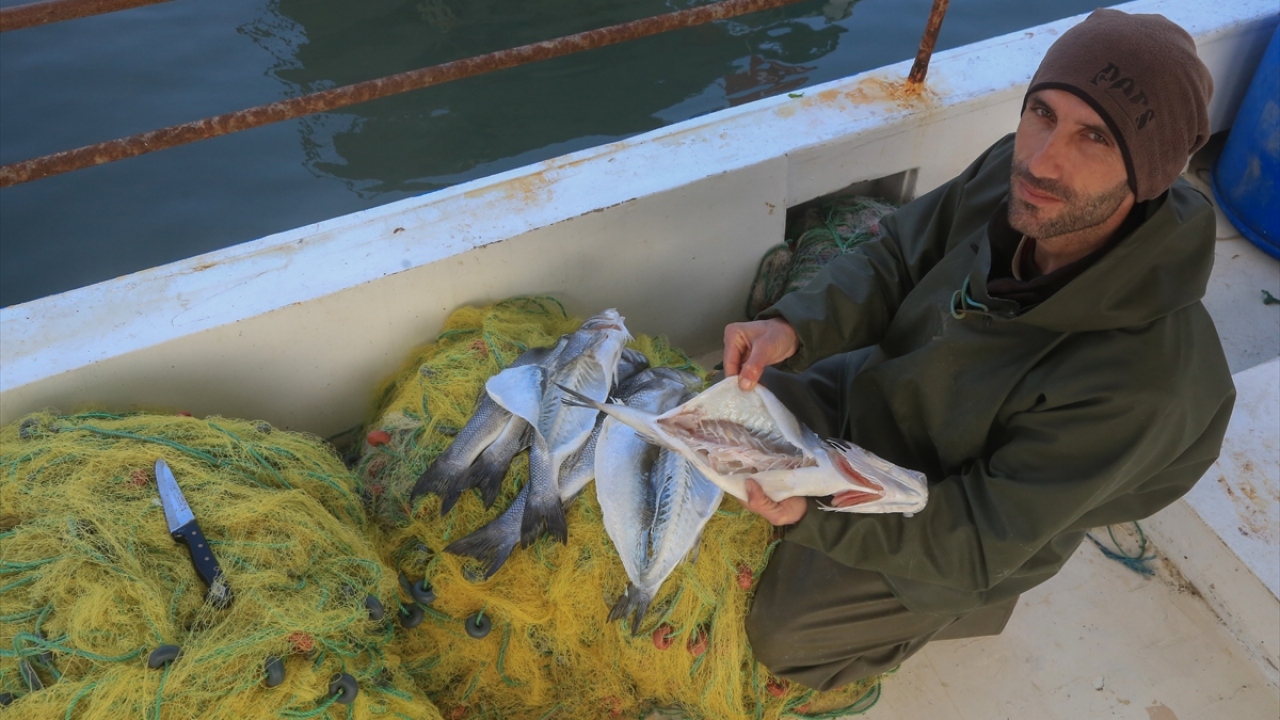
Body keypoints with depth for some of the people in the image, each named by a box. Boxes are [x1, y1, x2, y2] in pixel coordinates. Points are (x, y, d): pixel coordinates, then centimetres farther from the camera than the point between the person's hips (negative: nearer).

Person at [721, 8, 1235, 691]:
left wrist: (816, 516, -42)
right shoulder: (1012, 172, -25)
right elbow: (893, 259, -9)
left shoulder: (1139, 380, -39)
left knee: (778, 629, 4)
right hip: (875, 396, 5)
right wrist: (792, 326, -29)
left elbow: (982, 540, -29)